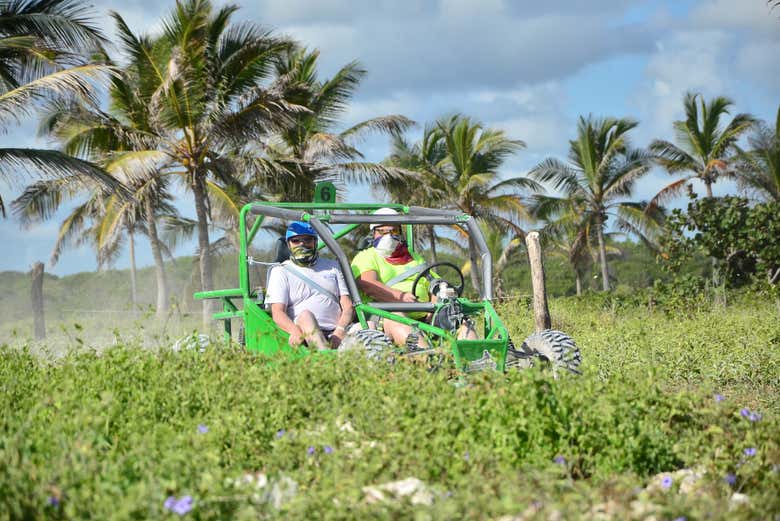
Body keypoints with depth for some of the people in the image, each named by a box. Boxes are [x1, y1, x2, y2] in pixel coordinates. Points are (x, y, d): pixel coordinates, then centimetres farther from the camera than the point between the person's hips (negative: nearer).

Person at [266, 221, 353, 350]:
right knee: (306, 315, -38)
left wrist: (340, 331, -8)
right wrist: (295, 330, -21)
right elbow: (277, 312, 2)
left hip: (334, 334, 3)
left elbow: (347, 306, 15)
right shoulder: (280, 271, 17)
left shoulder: (333, 267, 26)